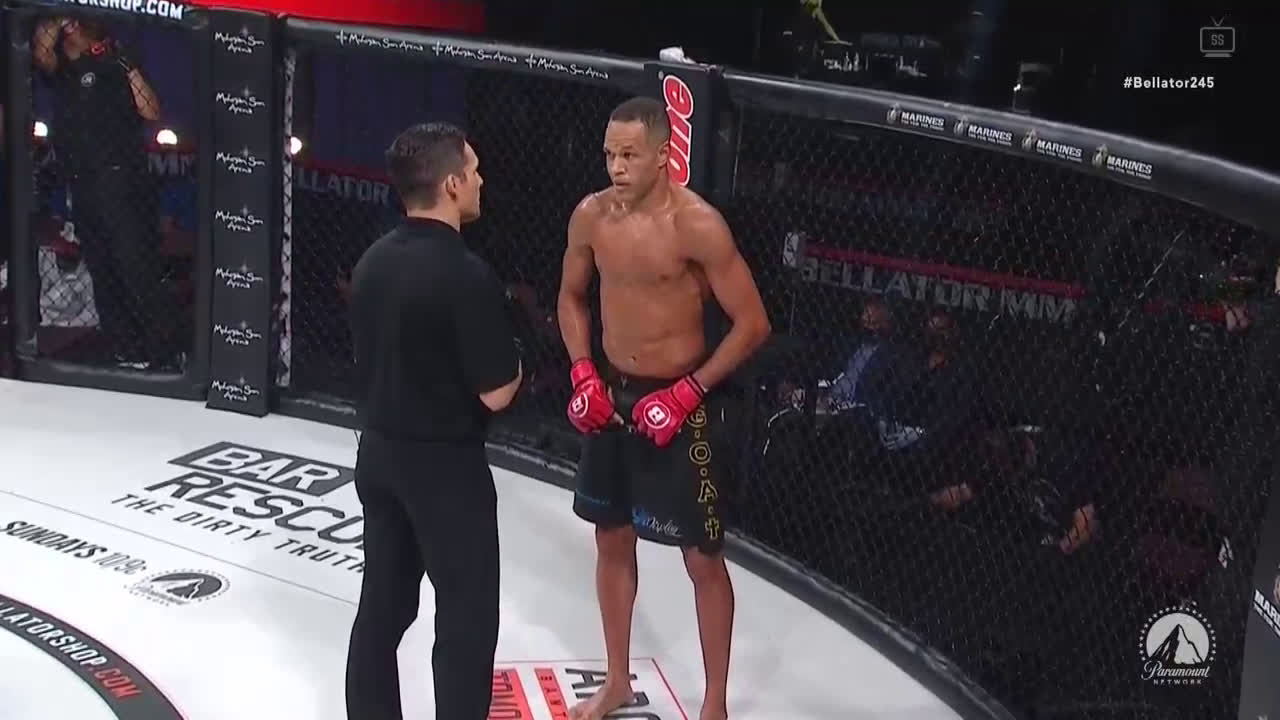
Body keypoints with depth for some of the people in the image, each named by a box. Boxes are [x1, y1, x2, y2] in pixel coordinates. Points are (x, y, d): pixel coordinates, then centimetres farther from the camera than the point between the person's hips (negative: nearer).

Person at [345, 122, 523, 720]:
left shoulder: (373, 261, 3)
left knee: (383, 605, 16)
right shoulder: (465, 274, -21)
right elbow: (496, 393, -18)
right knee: (466, 619, 3)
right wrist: (514, 368, 1)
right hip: (445, 464, -8)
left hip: (379, 452, 8)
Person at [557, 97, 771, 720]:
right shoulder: (591, 216, -4)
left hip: (681, 404, -6)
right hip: (613, 396, 6)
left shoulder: (696, 224, -21)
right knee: (612, 540, 17)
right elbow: (571, 298, 13)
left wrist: (686, 393, -18)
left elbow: (752, 323, -16)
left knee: (702, 558, 2)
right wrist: (583, 373, 0)